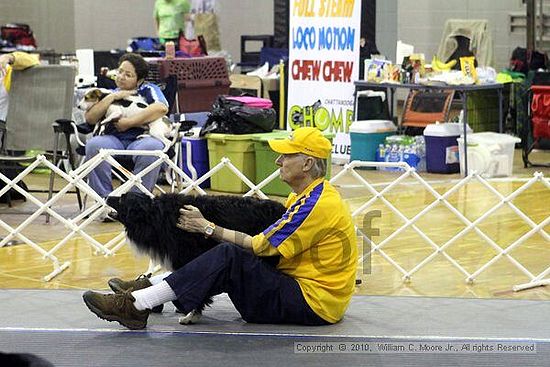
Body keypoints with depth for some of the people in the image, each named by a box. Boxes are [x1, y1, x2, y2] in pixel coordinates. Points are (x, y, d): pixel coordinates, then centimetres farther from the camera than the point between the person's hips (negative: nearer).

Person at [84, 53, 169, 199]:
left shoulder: (148, 90, 14)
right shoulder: (111, 94, 26)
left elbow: (161, 108, -9)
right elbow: (90, 118, 14)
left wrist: (128, 122, -10)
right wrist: (112, 97, 4)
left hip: (141, 138, -3)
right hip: (113, 138, 3)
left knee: (152, 148, -38)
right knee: (94, 145, -30)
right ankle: (104, 198, -27)